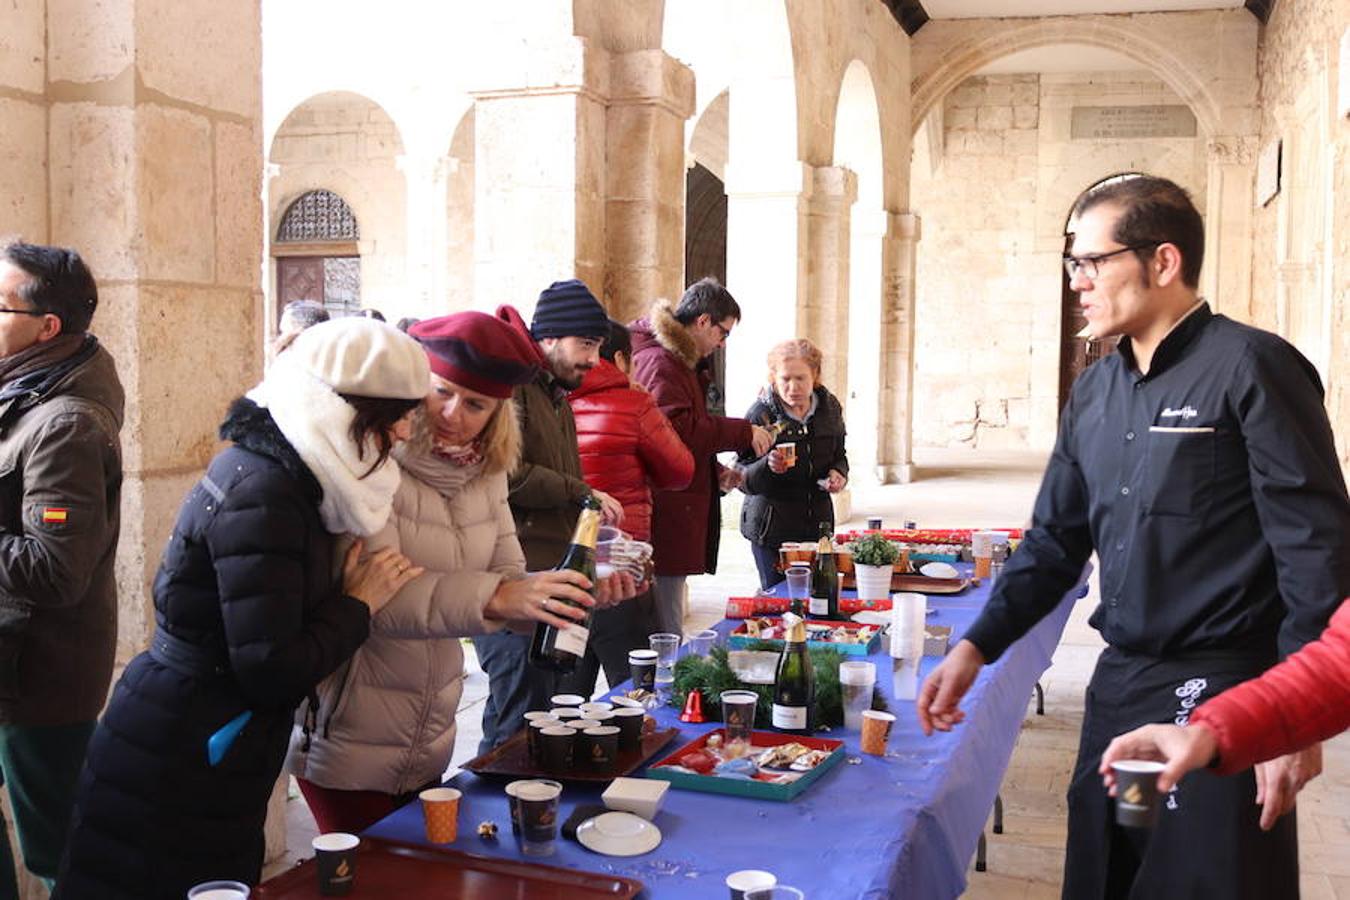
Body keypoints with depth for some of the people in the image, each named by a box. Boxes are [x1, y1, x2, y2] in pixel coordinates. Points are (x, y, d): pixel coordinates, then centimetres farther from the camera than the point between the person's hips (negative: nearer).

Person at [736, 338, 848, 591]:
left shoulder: (829, 408, 3)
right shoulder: (760, 414, -11)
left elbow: (839, 455, 19)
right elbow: (743, 480, -11)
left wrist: (838, 473, -3)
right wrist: (767, 466, -31)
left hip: (818, 524, 4)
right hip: (772, 529, -4)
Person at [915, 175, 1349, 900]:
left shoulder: (1249, 366, -12)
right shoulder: (1093, 392, 9)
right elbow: (1055, 540, 13)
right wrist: (974, 648, 5)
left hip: (1220, 693, -7)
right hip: (1118, 681, 7)